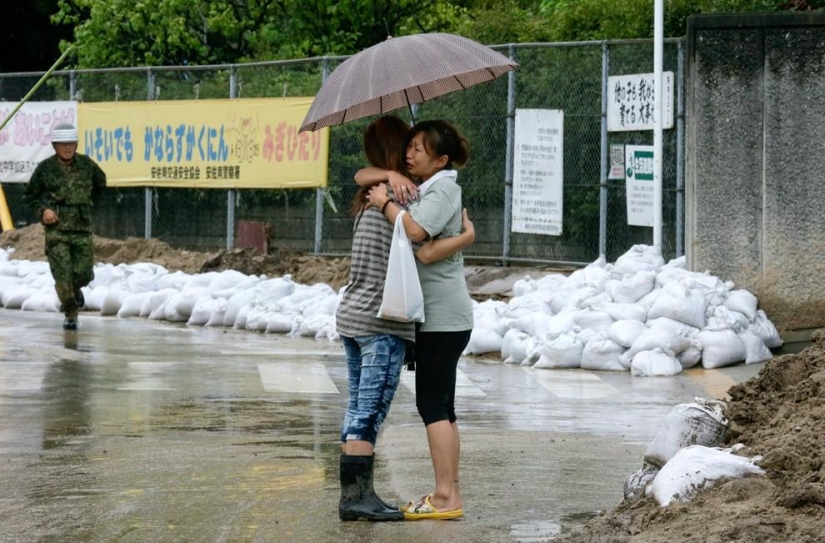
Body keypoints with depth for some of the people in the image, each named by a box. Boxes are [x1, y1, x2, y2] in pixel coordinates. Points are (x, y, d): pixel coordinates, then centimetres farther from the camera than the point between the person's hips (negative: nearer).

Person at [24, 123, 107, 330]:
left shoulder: (86, 165, 2)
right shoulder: (45, 168, -3)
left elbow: (100, 183, 23)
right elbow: (31, 196, 8)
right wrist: (43, 210, -9)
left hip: (82, 228, 2)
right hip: (56, 229, -2)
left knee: (83, 273, -2)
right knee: (62, 274, -7)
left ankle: (75, 288, 34)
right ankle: (70, 313, 7)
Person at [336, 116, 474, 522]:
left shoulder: (369, 196, 13)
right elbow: (426, 251, -20)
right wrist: (467, 236, -7)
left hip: (351, 315, 8)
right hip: (382, 322, -8)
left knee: (357, 409, 8)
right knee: (371, 413, -7)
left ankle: (351, 494, 9)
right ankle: (360, 495, -9)